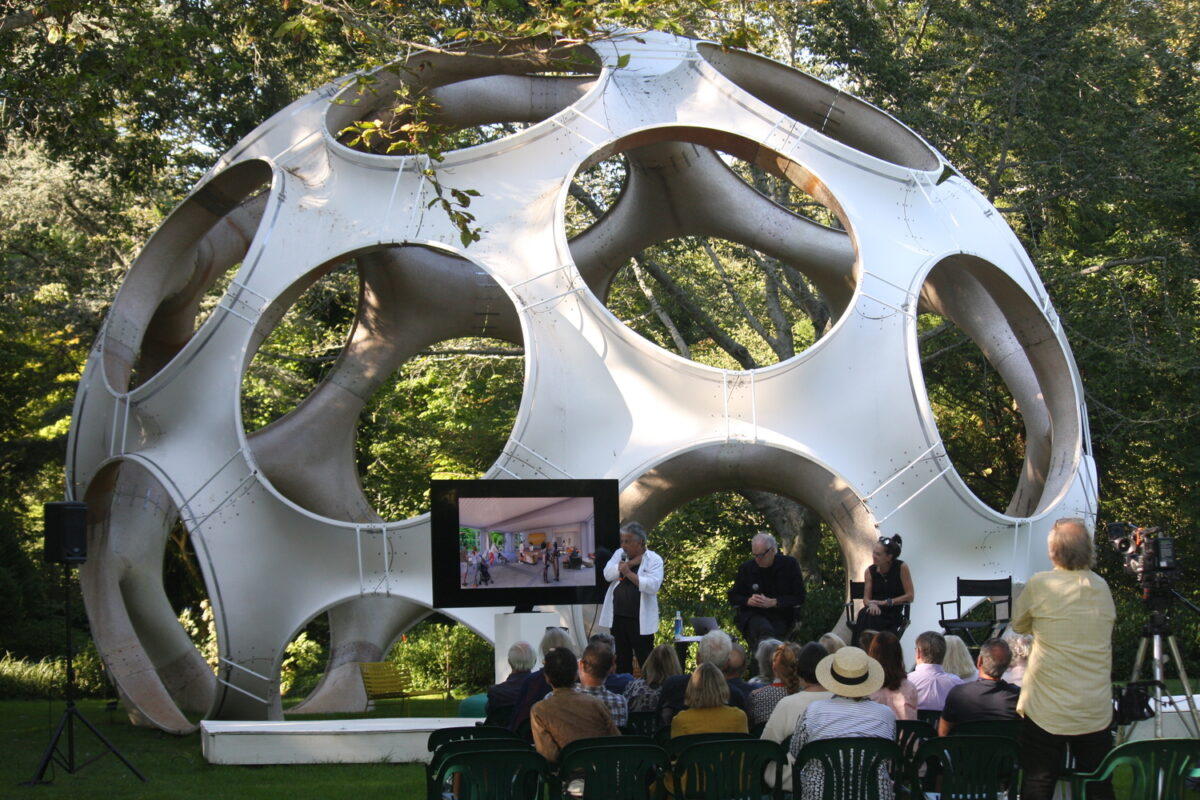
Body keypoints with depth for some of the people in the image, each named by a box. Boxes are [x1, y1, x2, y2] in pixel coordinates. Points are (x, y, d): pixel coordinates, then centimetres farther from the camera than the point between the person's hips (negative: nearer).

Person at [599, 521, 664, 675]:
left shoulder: (654, 560, -5)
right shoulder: (620, 554, 11)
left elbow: (653, 586, -19)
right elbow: (607, 574, -4)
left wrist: (629, 573, -21)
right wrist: (632, 562, -9)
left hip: (640, 620, -5)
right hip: (618, 617, 5)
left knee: (646, 662, -2)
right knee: (622, 661, 12)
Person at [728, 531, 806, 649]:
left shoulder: (790, 565, 2)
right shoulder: (746, 568, 6)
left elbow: (799, 598, 1)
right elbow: (733, 597, 15)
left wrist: (772, 602, -12)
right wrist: (748, 601, -9)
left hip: (780, 617, 1)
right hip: (753, 616, -1)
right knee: (766, 630, -36)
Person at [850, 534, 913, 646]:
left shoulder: (901, 568, -4)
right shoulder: (870, 571, 7)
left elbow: (910, 596, -6)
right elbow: (866, 599, 5)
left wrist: (886, 602, -14)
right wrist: (872, 604, -20)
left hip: (893, 613, -3)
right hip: (875, 611, 3)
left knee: (866, 619, -34)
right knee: (863, 615, -34)